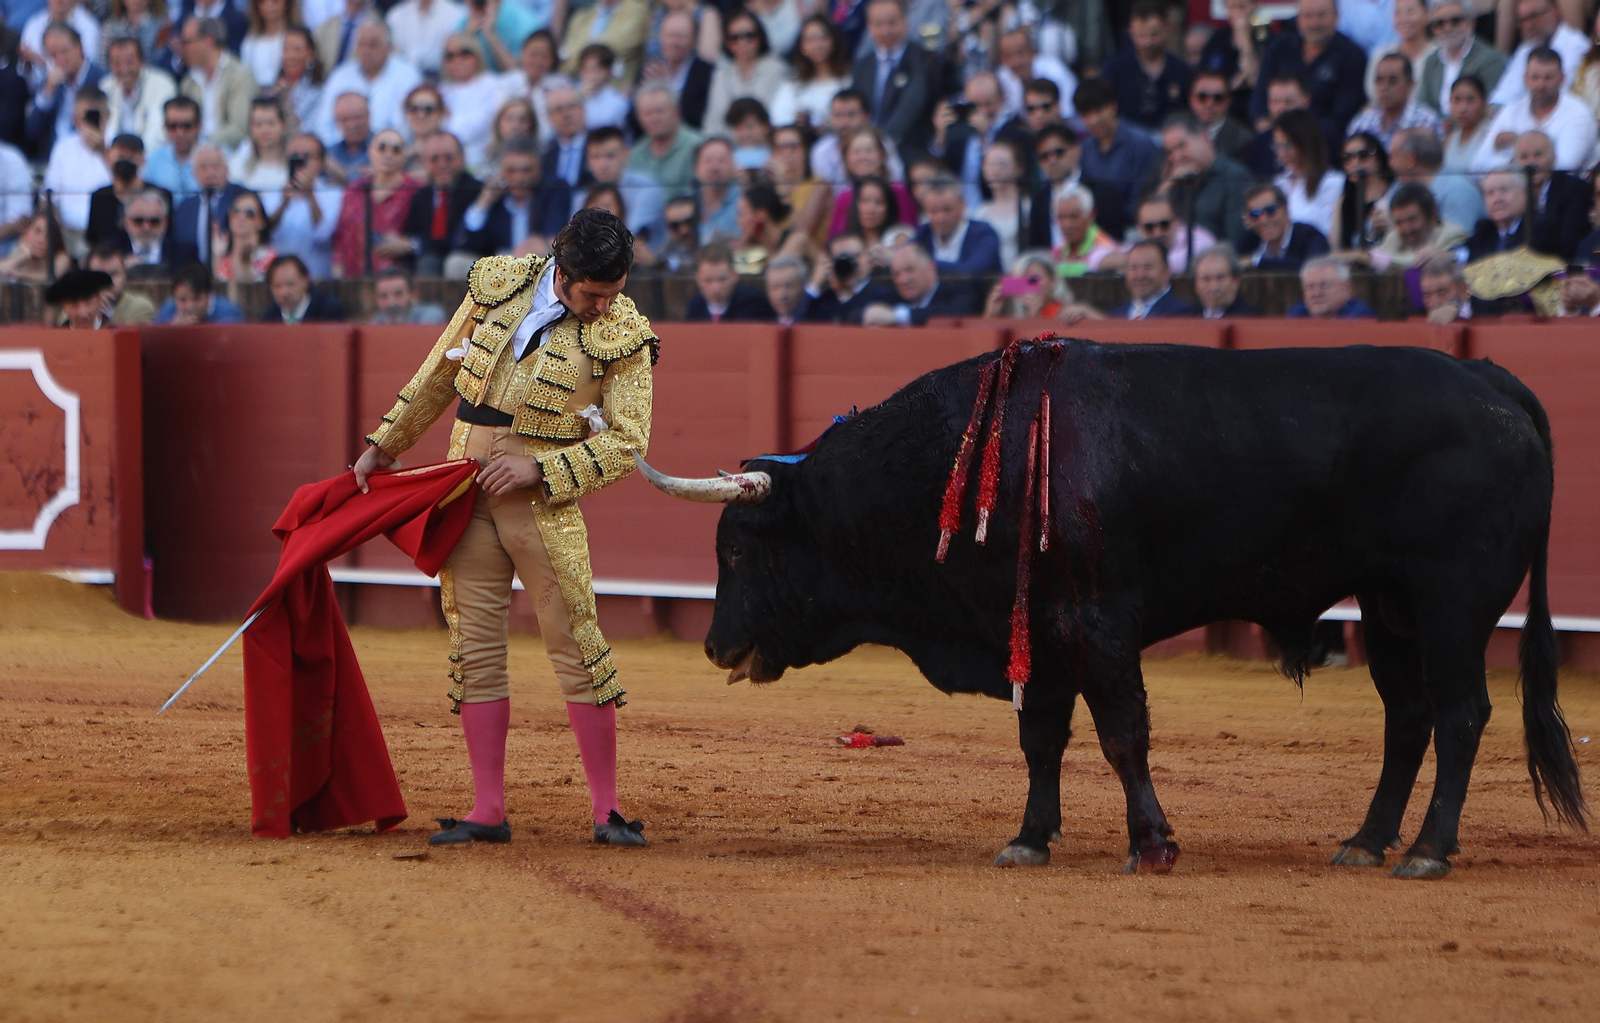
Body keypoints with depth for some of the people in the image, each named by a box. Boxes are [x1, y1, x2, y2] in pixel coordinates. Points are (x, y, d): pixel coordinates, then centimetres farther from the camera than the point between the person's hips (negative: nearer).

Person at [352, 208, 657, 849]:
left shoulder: (623, 334, -8)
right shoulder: (496, 284, 2)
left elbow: (627, 439, -10)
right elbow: (438, 375, 14)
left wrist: (539, 470, -18)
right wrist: (383, 447, 17)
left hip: (545, 501, -4)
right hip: (466, 495, 4)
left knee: (576, 645, -8)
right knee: (475, 649, 3)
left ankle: (606, 811, -2)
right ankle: (488, 812, 7)